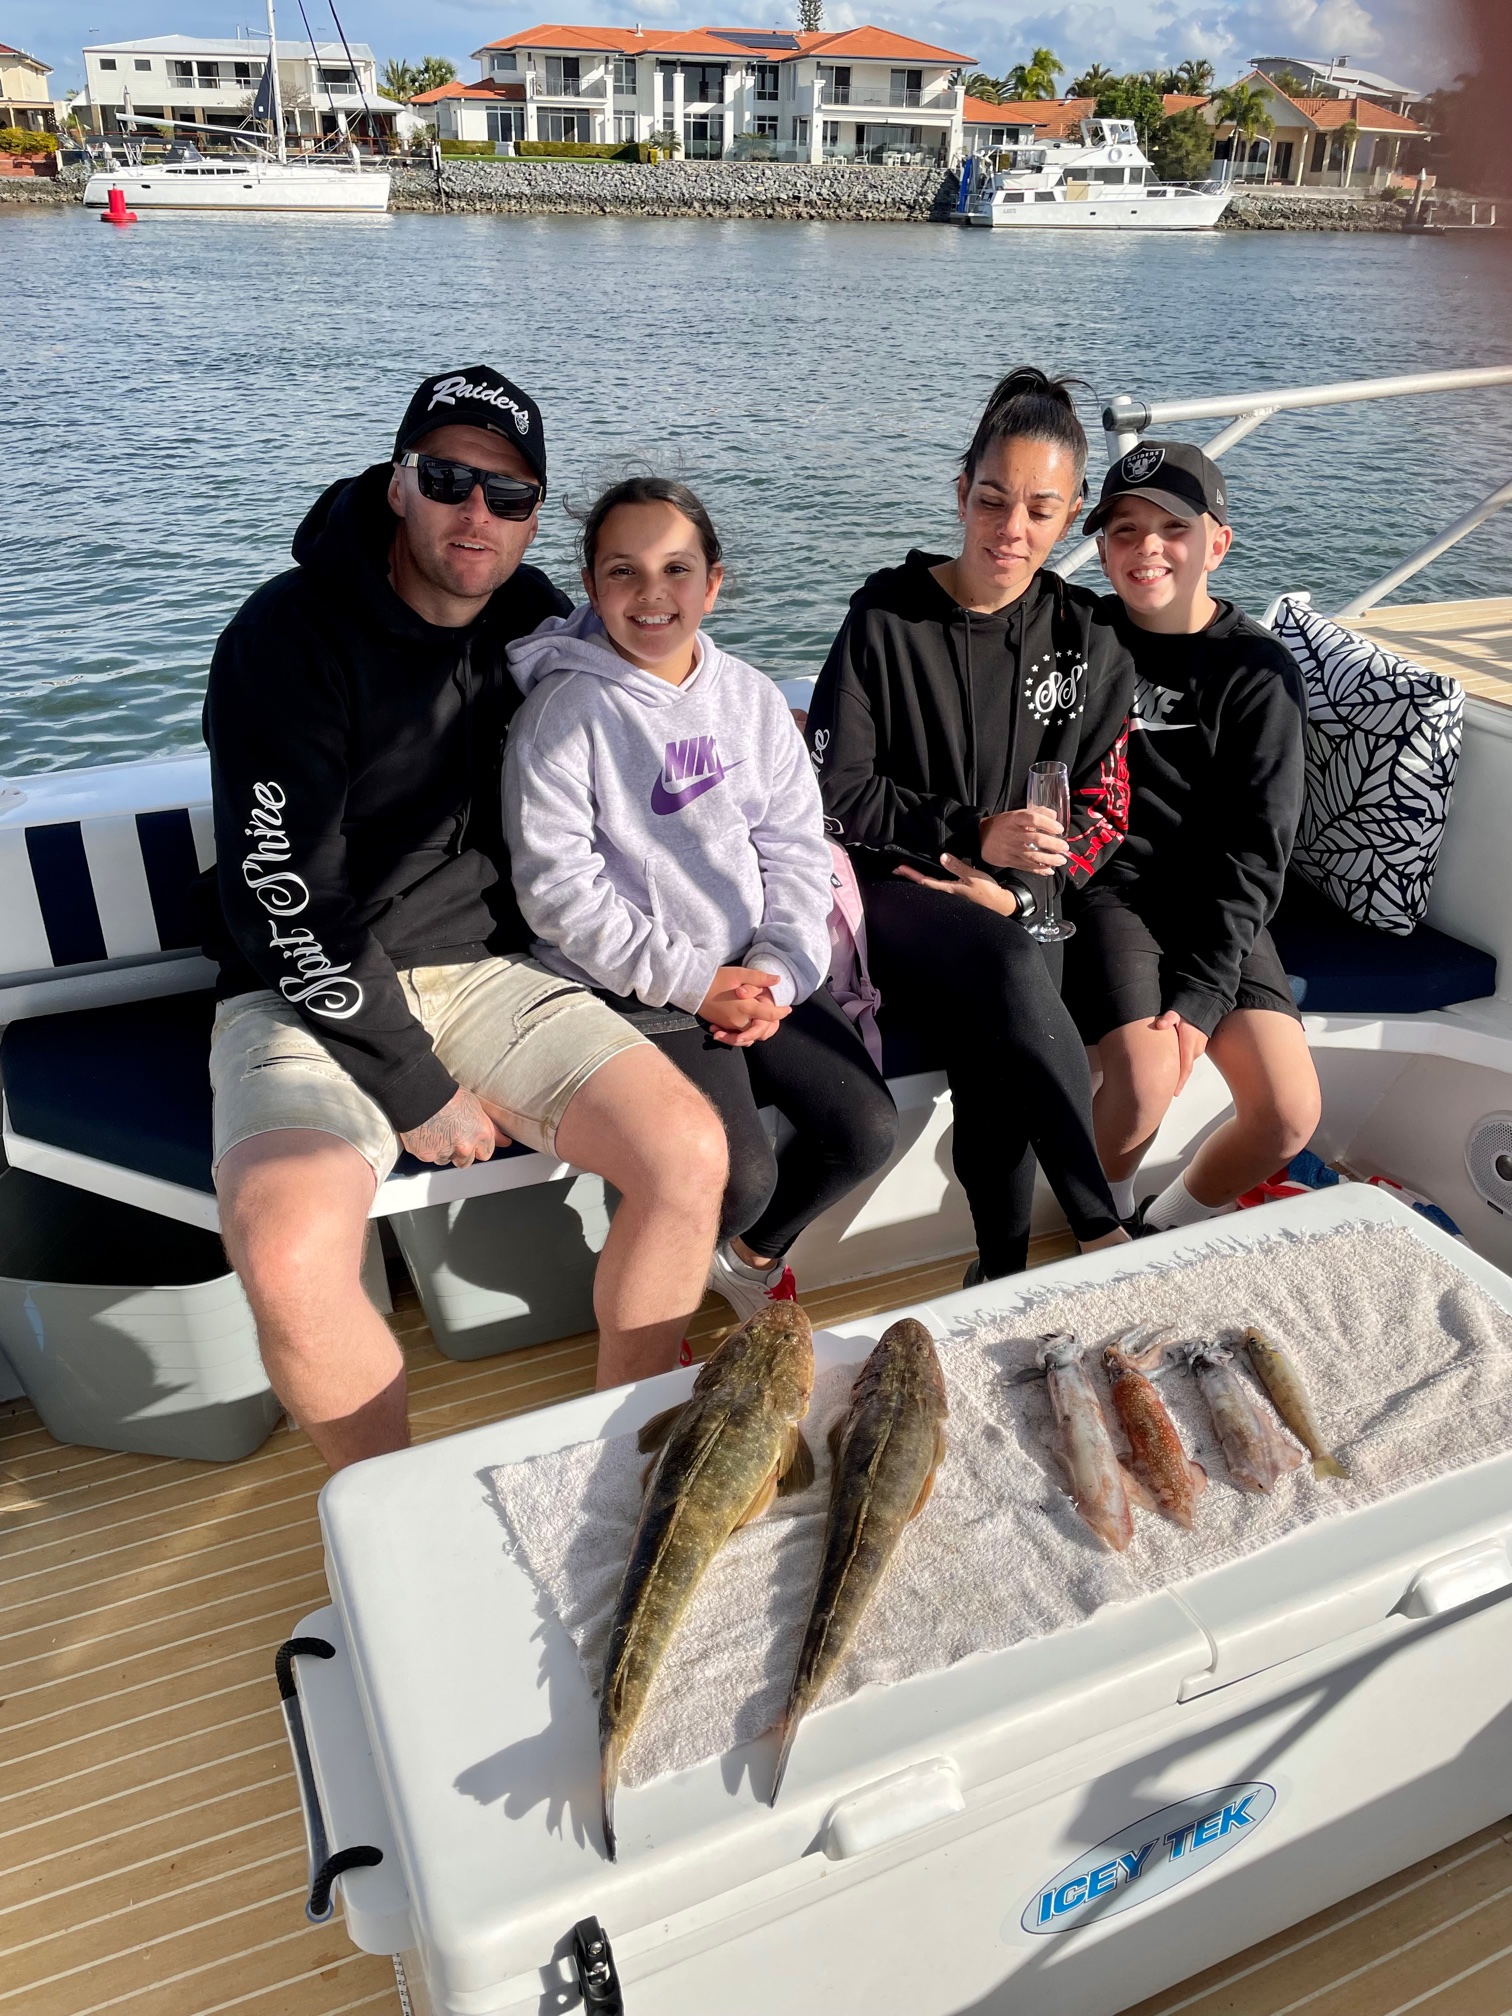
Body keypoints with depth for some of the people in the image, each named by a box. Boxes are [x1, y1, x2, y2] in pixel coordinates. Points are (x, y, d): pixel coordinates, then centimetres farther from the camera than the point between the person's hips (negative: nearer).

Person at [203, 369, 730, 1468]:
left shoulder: (537, 624, 6)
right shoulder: (290, 633, -11)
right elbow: (283, 896, -16)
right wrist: (413, 1087, -16)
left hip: (485, 967, 5)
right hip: (311, 993, -4)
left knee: (688, 1153, -17)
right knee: (293, 1261, -30)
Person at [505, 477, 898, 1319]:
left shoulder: (753, 697, 9)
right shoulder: (567, 706, -7)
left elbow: (799, 848, 8)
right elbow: (556, 885, -12)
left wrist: (781, 972, -8)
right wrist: (694, 981, -15)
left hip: (762, 974, 6)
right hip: (639, 993, -5)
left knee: (868, 1131, -8)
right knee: (740, 1176, -21)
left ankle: (755, 1252, 23)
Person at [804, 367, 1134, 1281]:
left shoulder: (1087, 638, 7)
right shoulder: (886, 618, -2)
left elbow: (1103, 808, 7)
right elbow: (836, 794, -5)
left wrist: (1012, 888, -9)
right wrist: (972, 832, -14)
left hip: (1016, 903, 3)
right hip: (894, 887, -2)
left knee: (1000, 1059, -29)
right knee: (1010, 972, -34)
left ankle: (1003, 1273, -9)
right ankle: (1106, 1234, -20)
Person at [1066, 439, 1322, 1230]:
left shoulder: (1258, 671, 1)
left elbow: (1255, 847, -4)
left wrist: (1204, 991, -15)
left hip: (1218, 909, 2)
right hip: (1107, 887, -1)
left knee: (1291, 1114, -14)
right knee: (1146, 1083, -26)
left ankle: (1168, 1228, 15)